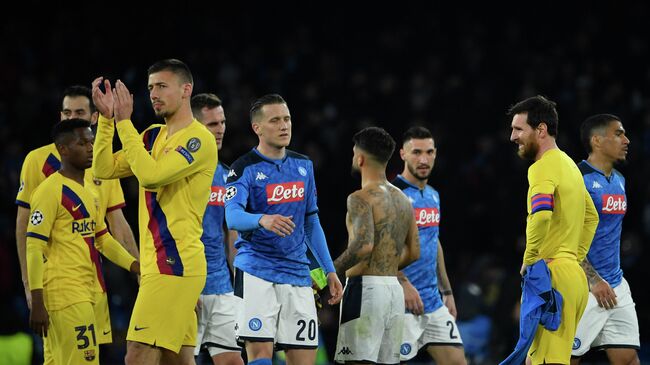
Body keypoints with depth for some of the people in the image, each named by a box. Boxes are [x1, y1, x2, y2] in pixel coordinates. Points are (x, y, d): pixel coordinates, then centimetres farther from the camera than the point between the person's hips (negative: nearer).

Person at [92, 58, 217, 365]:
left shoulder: (199, 139, -10)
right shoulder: (153, 136, 17)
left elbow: (150, 174, -22)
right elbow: (105, 169, 12)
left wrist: (124, 121, -16)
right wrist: (107, 118, 2)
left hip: (173, 262, -9)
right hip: (158, 262, 9)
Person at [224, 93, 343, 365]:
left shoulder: (303, 166, 13)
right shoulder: (245, 168, -6)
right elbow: (232, 216, -23)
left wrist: (329, 270, 15)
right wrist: (262, 220, -44)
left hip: (297, 273, 5)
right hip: (256, 271, -5)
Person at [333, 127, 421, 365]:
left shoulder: (362, 198, -11)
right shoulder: (402, 199, 15)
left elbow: (363, 244, -25)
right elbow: (413, 253, 19)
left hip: (365, 289, -8)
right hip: (394, 289, 8)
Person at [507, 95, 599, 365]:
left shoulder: (543, 167, -11)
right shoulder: (569, 164, 20)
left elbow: (541, 214, -29)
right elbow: (591, 216, 31)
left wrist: (529, 261, -17)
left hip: (552, 275, -10)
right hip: (575, 275, 10)